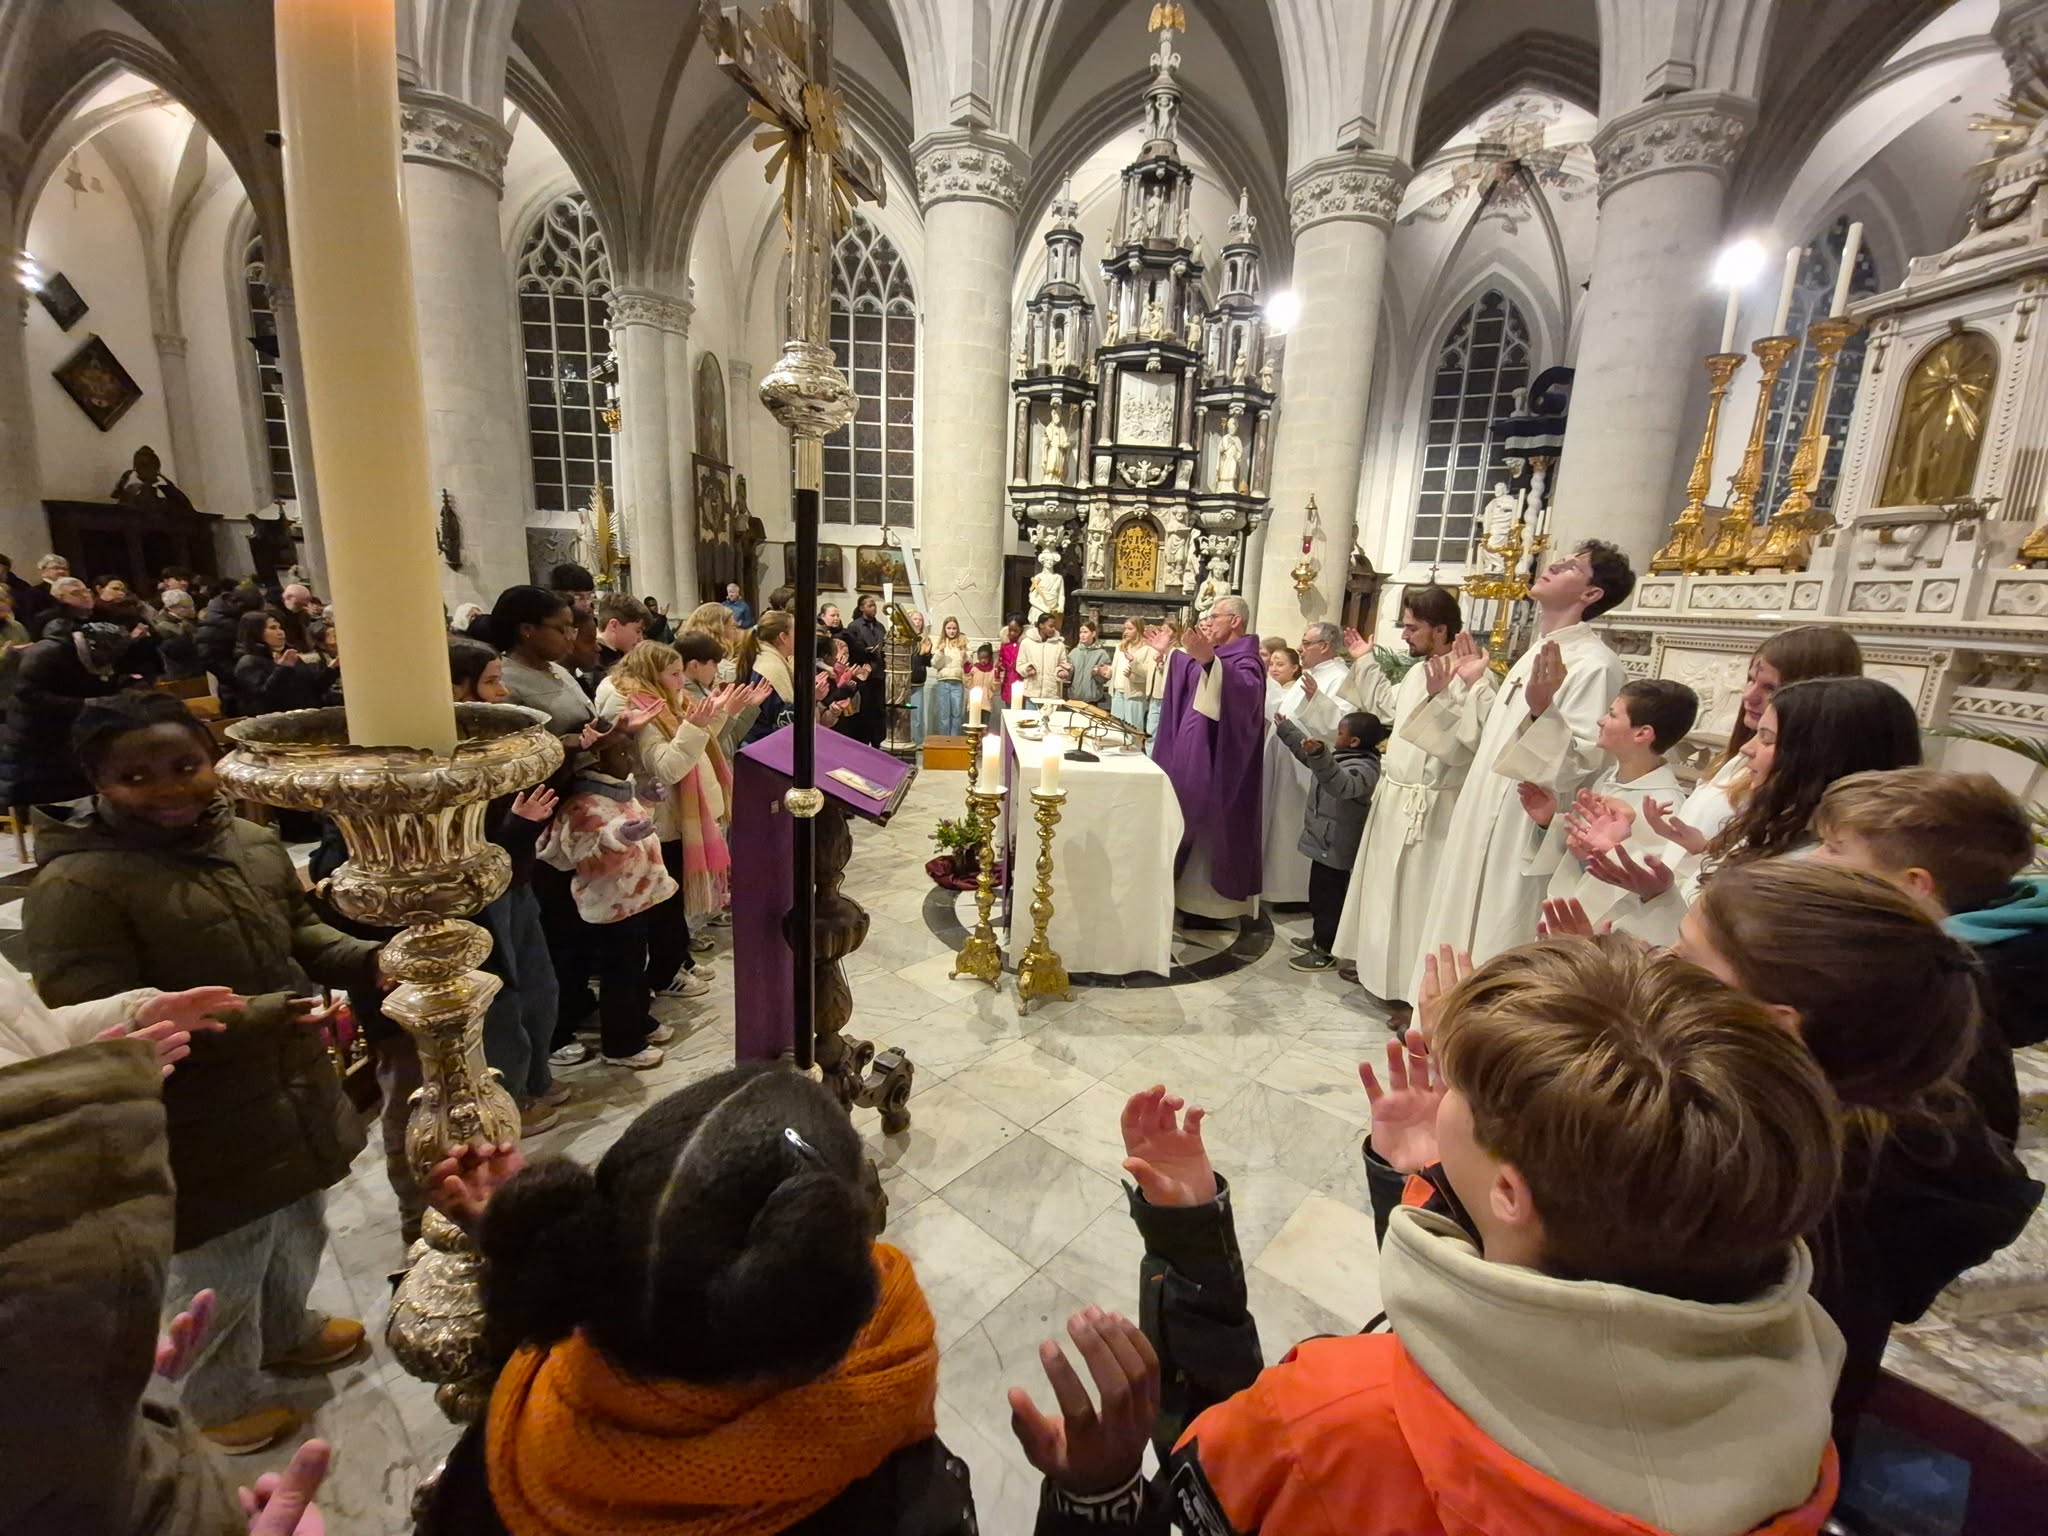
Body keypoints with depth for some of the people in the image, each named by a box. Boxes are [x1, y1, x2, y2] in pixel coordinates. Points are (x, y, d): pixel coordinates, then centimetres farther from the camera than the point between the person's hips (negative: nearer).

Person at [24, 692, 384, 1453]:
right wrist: (258, 1016, -34)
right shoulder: (76, 887, -22)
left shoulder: (252, 842, -3)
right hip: (199, 1131, -6)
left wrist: (367, 962, -9)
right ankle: (221, 1399, 44)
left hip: (287, 1097, 7)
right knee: (220, 1274, 16)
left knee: (297, 1233, 28)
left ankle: (285, 1331, 56)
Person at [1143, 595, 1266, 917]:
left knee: (1209, 828, -2)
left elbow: (1246, 690, -40)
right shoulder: (1214, 656, 12)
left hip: (1215, 763, -9)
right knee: (1191, 824, 15)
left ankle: (1213, 903, 11)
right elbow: (1184, 681, 30)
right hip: (1192, 756, 9)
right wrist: (1165, 653, 19)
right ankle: (1192, 895, 27)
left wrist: (1208, 660, -53)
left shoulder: (1245, 661, -15)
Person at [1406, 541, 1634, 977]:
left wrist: (1542, 711, -37)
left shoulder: (1595, 664, -17)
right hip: (1487, 823, 10)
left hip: (1523, 834, -9)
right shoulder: (1539, 652, 13)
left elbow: (1581, 764, -24)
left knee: (1495, 951, 2)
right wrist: (1472, 684, 19)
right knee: (1465, 935, 20)